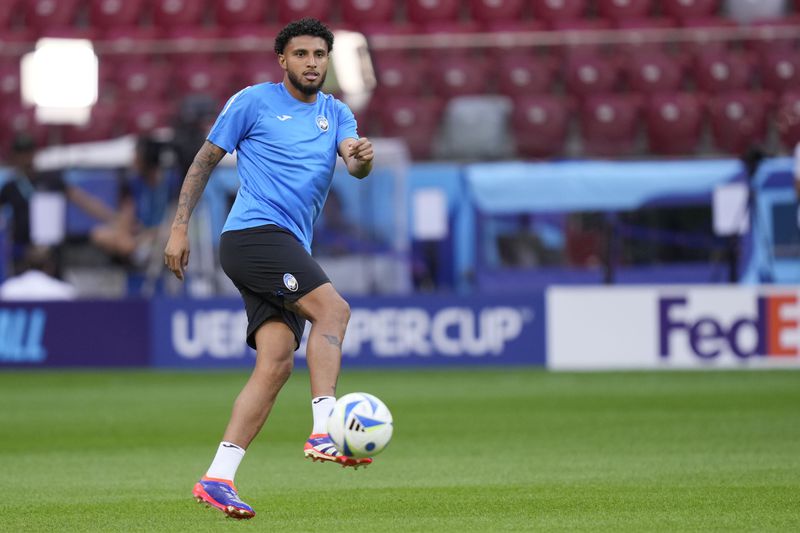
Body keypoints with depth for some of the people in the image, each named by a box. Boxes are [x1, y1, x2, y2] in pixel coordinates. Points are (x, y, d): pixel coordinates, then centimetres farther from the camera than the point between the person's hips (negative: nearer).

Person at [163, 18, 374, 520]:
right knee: (333, 308, -24)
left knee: (276, 362, -6)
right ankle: (323, 431, -32)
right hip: (254, 231, -6)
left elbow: (356, 166, -1)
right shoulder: (254, 101, 3)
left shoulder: (336, 115, 17)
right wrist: (180, 228, 1)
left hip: (289, 252, 6)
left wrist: (362, 157, -26)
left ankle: (218, 478, -8)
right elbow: (205, 161, 7)